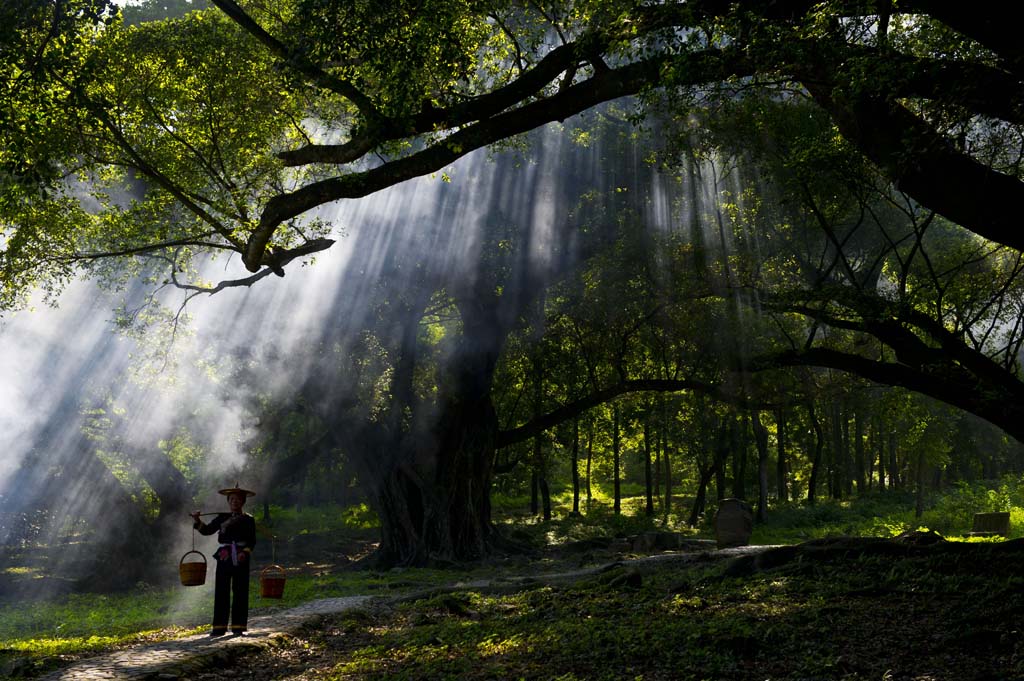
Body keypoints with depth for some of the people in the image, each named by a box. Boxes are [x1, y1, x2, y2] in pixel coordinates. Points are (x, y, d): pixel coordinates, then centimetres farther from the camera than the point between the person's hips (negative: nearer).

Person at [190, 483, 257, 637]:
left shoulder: (248, 519, 8)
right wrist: (197, 520, -11)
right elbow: (207, 530, 5)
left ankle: (238, 627, 3)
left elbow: (252, 540, 3)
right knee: (221, 592, 0)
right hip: (224, 557, 1)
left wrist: (245, 552, -14)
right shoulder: (222, 518, 14)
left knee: (240, 592, -1)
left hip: (241, 559, -1)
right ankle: (219, 627, 5)